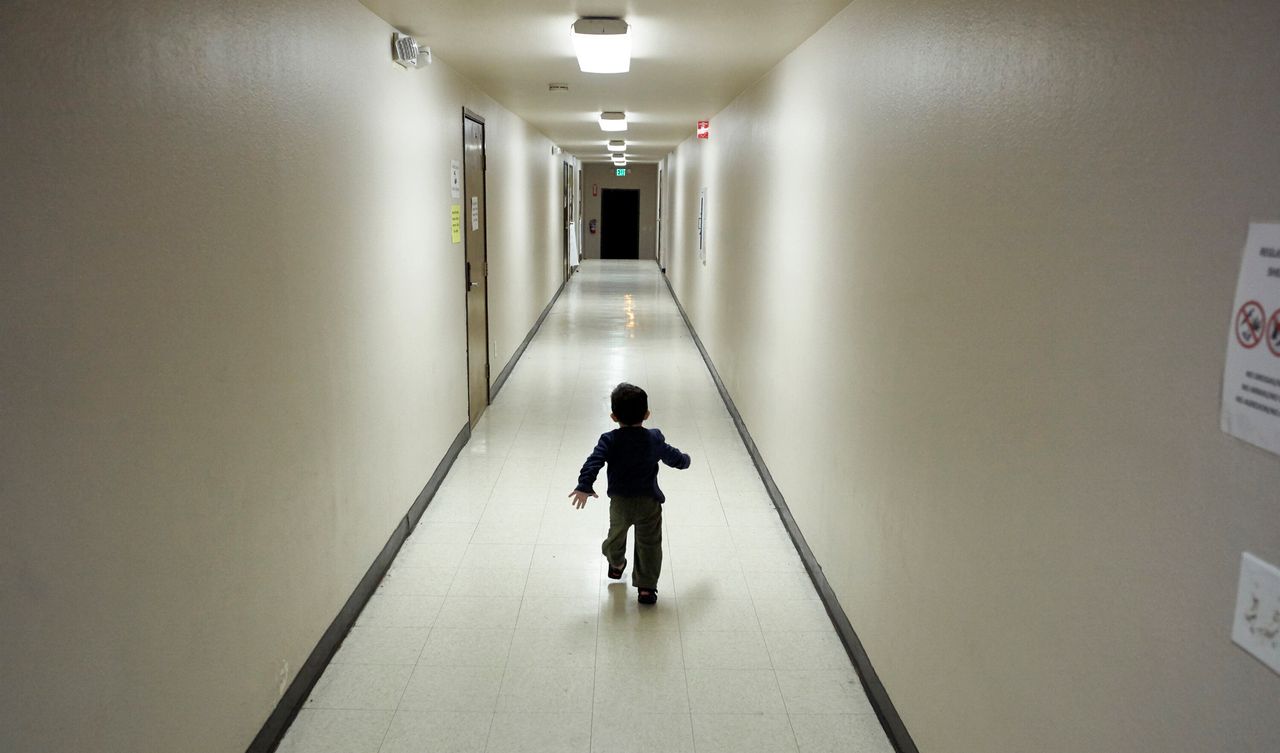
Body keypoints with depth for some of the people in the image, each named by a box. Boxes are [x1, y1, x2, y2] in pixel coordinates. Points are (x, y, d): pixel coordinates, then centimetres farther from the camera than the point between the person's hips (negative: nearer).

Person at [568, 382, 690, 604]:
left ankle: (616, 565, 51)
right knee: (649, 543, 8)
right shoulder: (654, 439, -6)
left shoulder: (609, 440, -11)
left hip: (620, 502, 1)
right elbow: (674, 457, 8)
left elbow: (594, 462, -24)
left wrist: (584, 487, -24)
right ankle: (646, 587, 4)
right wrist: (685, 460, 30)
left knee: (616, 534, 26)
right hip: (649, 502, -1)